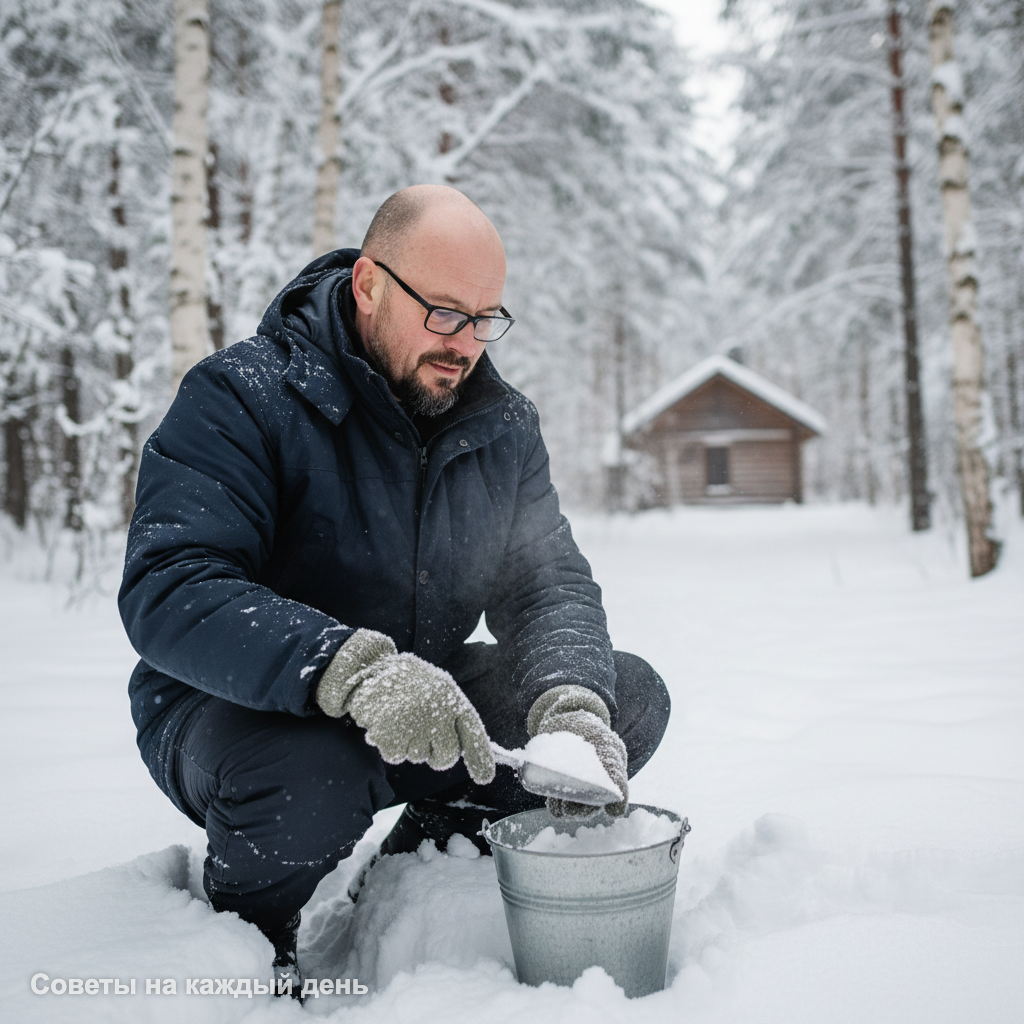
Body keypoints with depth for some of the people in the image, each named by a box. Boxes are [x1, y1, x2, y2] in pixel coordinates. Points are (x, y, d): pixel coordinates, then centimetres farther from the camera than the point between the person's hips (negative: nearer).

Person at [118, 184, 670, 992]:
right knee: (305, 773, -40)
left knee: (631, 697, -5)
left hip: (421, 711, 6)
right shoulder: (240, 396, -18)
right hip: (234, 712, -5)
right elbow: (168, 593, -30)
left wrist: (569, 702, -27)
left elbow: (548, 582, -4)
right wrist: (353, 669, -45)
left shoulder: (503, 426, 0)